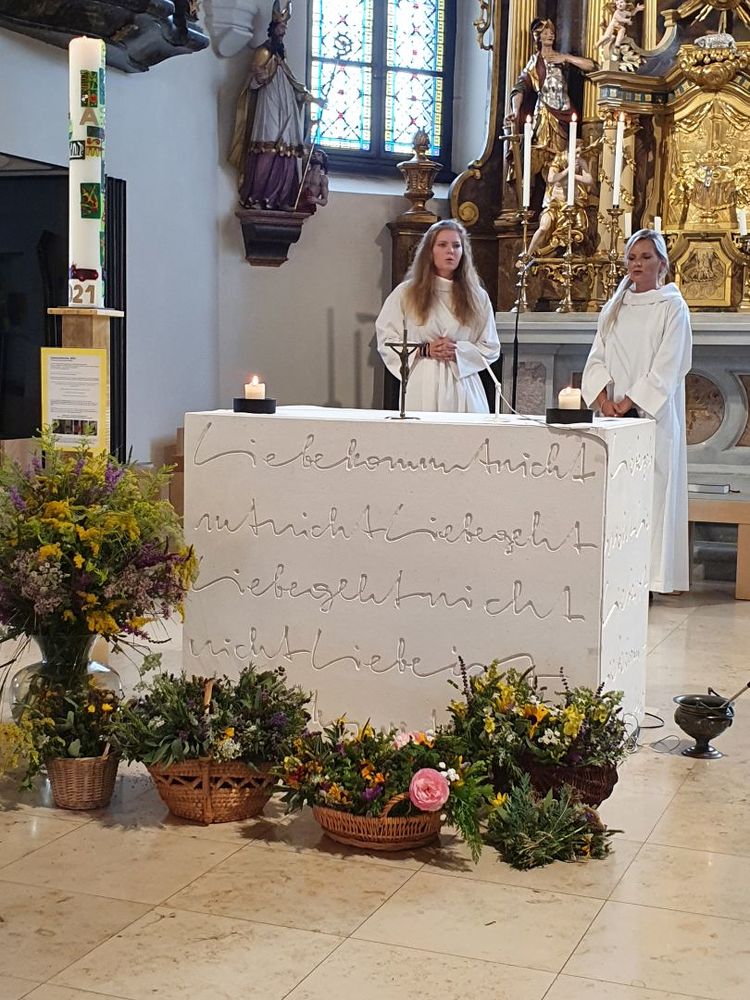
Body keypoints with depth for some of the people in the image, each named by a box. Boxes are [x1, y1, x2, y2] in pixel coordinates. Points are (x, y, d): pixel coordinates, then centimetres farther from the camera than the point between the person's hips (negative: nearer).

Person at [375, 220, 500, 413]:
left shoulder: (477, 297, 10)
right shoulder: (405, 293, 6)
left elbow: (491, 349, 10)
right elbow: (385, 341, 4)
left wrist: (458, 351, -8)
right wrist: (424, 350, -10)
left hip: (463, 385, 2)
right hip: (422, 388, -1)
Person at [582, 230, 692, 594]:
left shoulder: (672, 307, 0)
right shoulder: (615, 307, 15)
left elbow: (666, 367, -9)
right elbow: (597, 358, 8)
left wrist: (630, 402, -15)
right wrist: (604, 399, -9)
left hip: (653, 415, -5)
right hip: (614, 414, 5)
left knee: (650, 490, -7)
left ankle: (648, 576, -5)